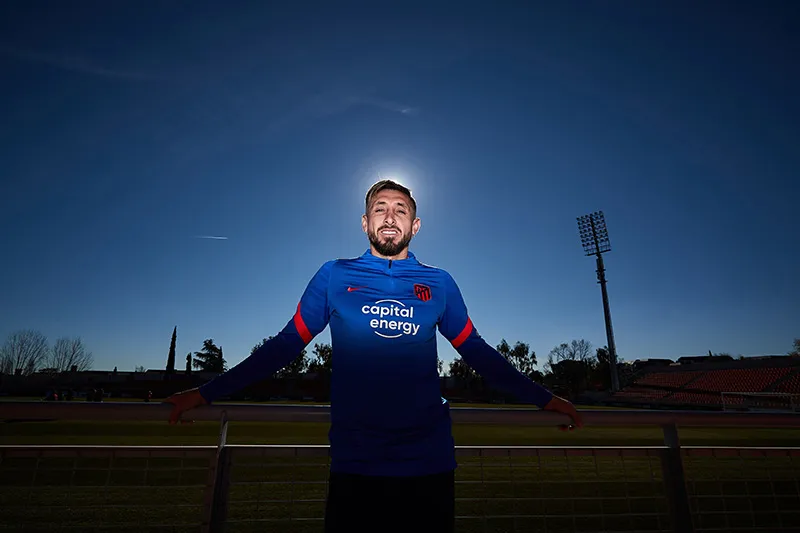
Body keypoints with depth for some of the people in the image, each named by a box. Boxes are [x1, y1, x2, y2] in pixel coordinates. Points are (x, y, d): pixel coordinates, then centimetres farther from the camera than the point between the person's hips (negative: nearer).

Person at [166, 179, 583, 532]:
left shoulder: (439, 283, 4)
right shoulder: (334, 276, 1)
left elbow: (477, 352, 10)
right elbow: (285, 345, 4)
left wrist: (544, 398, 11)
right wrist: (207, 393, 2)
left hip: (429, 463, 1)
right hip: (355, 463, 0)